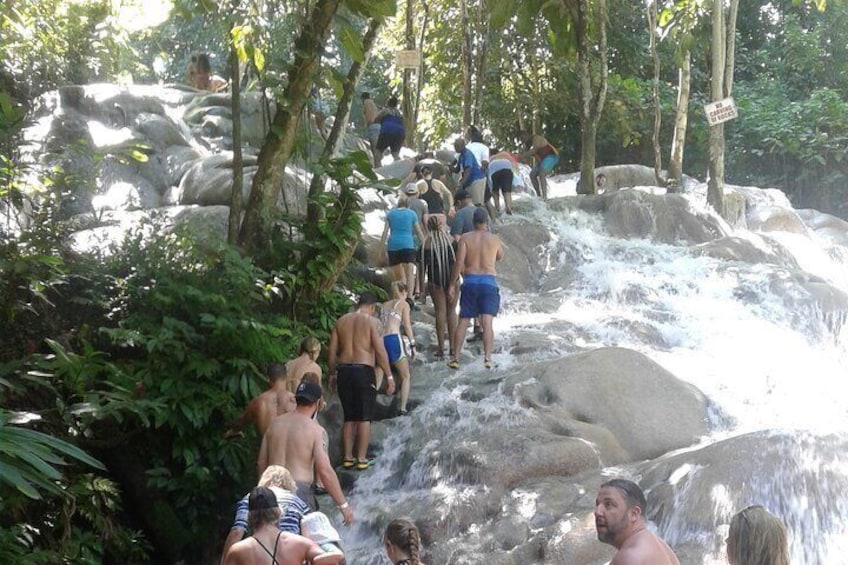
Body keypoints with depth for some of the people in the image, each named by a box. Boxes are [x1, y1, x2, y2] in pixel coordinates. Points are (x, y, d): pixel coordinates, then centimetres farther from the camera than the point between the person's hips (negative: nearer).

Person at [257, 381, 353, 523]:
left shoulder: (275, 423, 9)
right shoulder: (315, 430, -7)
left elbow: (261, 463, 13)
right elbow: (325, 471, -14)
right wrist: (343, 505, -8)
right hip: (299, 491, -5)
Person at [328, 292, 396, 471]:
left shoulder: (341, 321, 11)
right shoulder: (372, 321, -4)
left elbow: (332, 351, 10)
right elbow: (380, 351, -12)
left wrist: (332, 374, 19)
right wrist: (389, 376, -8)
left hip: (344, 371, 5)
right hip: (364, 370, -5)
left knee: (349, 417, 13)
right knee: (364, 417, 2)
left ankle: (347, 458, 13)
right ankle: (362, 459, 1)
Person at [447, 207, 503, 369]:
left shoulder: (465, 238, 1)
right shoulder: (494, 239, 5)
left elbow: (459, 263, -6)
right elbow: (500, 257, 24)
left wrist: (452, 285, 0)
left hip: (470, 282, 0)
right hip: (488, 282, 0)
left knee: (463, 321, 7)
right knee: (487, 323, -6)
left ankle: (455, 358, 7)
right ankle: (487, 358, -16)